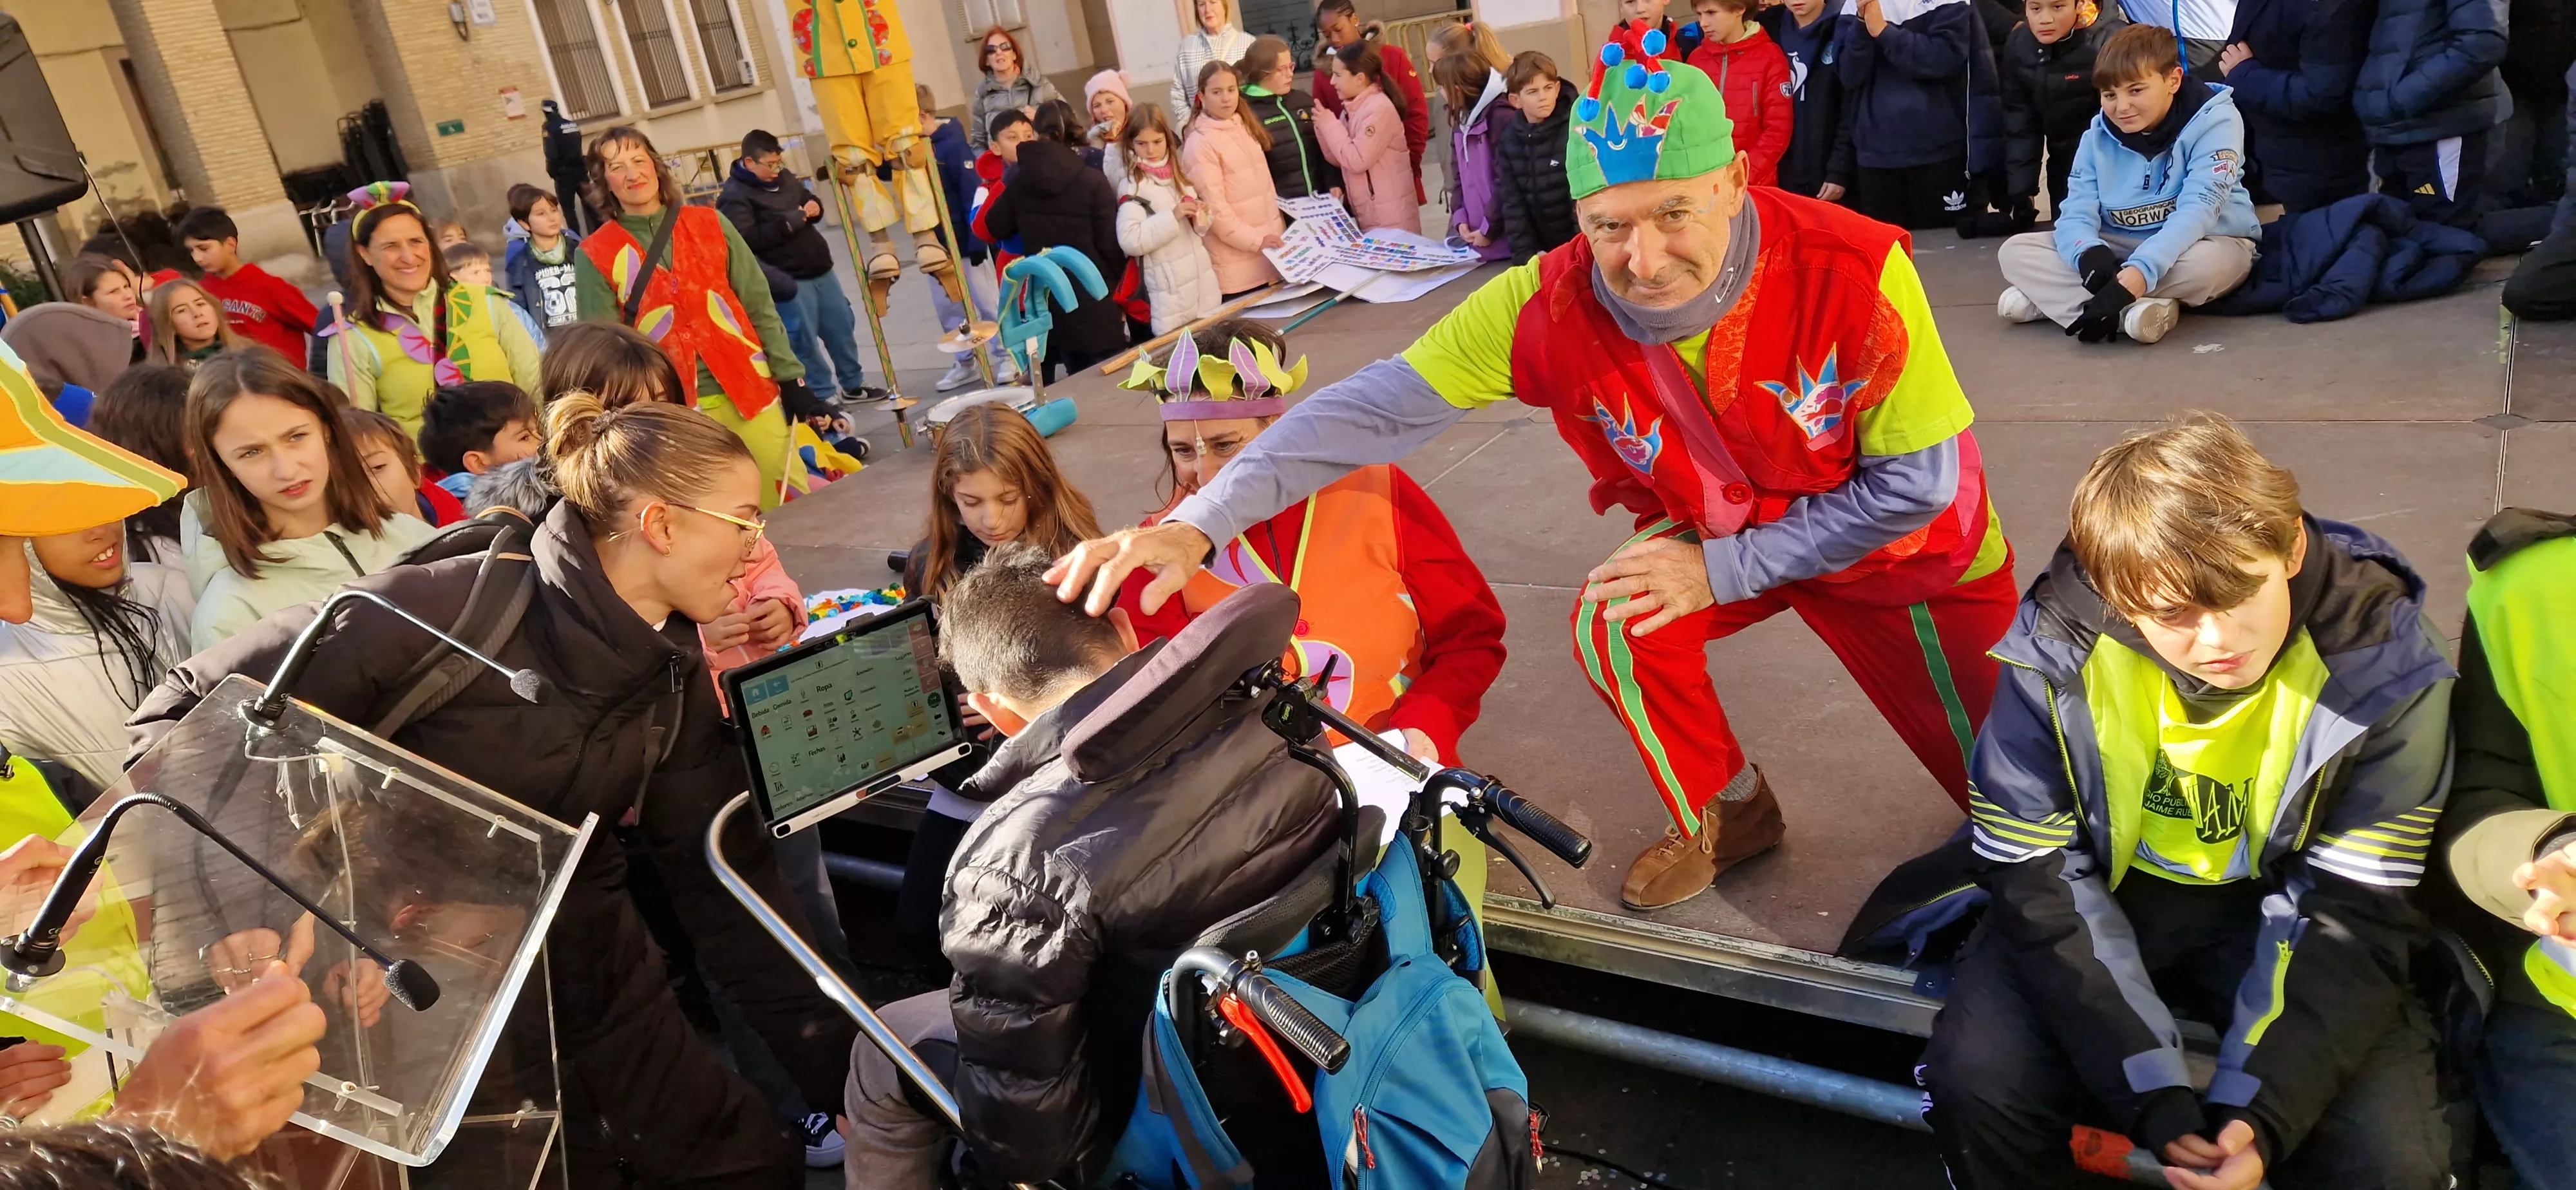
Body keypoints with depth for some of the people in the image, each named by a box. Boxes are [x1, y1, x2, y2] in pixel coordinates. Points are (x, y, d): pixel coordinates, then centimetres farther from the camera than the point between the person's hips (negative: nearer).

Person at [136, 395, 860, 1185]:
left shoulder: (679, 672, -3)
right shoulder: (453, 611, -22)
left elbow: (723, 875, 1)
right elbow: (184, 719, -16)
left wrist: (833, 1064, -1)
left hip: (588, 973, 5)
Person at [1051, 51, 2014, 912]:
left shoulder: (1857, 272, -36)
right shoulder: (1551, 306, -30)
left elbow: (1919, 483, -25)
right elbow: (1372, 409, -34)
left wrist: (1722, 568, -26)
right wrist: (1194, 526, -45)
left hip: (1907, 541, -1)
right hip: (1714, 527, 2)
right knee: (1617, 622, -23)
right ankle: (1725, 815, 5)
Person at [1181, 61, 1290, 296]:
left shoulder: (1245, 128, 12)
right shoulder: (1200, 143, -11)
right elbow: (1214, 206, -16)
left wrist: (1278, 231, 15)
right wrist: (1254, 240, -19)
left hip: (1269, 252, 7)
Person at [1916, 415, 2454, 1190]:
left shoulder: (2382, 666, -20)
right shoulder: (2057, 652, -22)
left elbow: (2353, 914, -16)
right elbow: (2039, 881, -17)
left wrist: (2259, 1112, -29)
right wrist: (2154, 1096, -27)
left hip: (2282, 907, 1)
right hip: (2104, 894, 0)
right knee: (1977, 1083, -24)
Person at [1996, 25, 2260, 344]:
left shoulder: (2214, 121, -17)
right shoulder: (2098, 135, -3)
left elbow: (2198, 210, -30)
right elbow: (2076, 214, -11)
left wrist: (2132, 280, -45)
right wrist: (2091, 256, -38)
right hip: (2120, 250, 4)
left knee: (2210, 262, -41)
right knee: (2015, 252, -16)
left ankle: (2052, 297, -30)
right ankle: (2140, 311, -33)